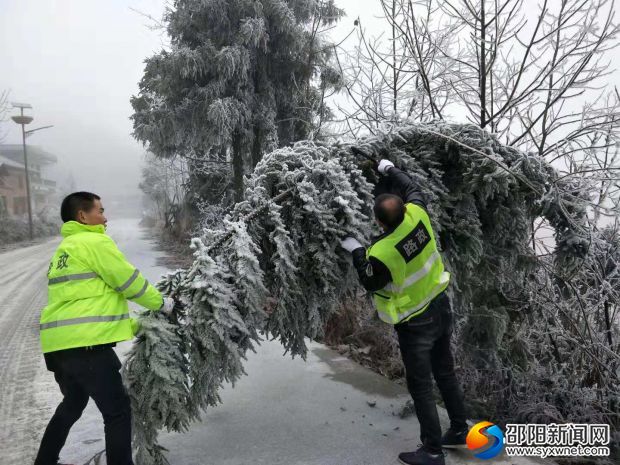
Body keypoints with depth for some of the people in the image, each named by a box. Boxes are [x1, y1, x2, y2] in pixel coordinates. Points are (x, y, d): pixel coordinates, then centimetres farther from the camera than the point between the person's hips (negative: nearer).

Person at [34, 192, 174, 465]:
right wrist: (160, 303, 11)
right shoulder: (95, 242, -7)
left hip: (57, 344, 10)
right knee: (117, 411, 1)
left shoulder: (63, 251, 22)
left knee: (73, 404, 29)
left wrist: (134, 326, 23)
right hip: (85, 345, -10)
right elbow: (131, 282, -7)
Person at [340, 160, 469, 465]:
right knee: (445, 374, 23)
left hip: (416, 324, -7)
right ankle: (459, 431, 39)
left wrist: (357, 252, 0)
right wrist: (390, 170, 20)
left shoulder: (381, 253, -31)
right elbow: (412, 190, 8)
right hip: (441, 307, 7)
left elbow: (370, 283, -10)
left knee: (421, 387, 9)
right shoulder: (417, 214, -15)